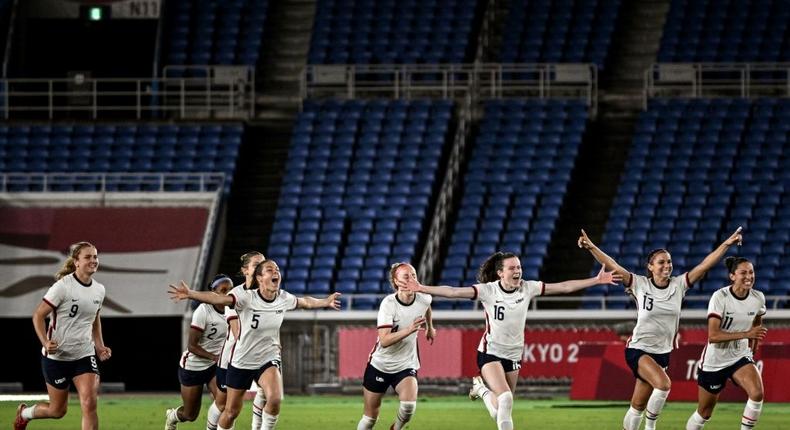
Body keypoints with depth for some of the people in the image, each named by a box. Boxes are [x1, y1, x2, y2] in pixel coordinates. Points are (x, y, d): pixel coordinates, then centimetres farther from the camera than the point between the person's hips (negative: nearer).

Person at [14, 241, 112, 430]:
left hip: (85, 355, 4)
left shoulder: (99, 290, 3)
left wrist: (100, 346, 8)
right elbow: (38, 315, -14)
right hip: (57, 356, -4)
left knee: (89, 404, -16)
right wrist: (45, 342, -28)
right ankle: (24, 413, 41)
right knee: (58, 410, 9)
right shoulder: (63, 286, -16)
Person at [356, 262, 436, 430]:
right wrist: (409, 330, -41)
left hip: (406, 366, 2)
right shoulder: (388, 304, -21)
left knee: (409, 405, -25)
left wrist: (430, 328, 34)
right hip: (380, 365, -2)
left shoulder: (423, 299, -8)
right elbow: (384, 340, -30)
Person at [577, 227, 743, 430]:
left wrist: (727, 244, -13)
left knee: (638, 405, 7)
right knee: (663, 383, -28)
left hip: (662, 352, 4)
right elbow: (612, 266, -12)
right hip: (638, 350, -4)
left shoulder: (679, 285, 0)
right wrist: (591, 247, -23)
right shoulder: (640, 285, -7)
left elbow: (705, 265, -5)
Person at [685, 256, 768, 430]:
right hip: (714, 361, -3)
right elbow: (713, 336, -29)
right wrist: (746, 334, -35)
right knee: (704, 412, 8)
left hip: (741, 357, 4)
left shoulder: (758, 298, -5)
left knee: (757, 393, -25)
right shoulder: (720, 297, -21)